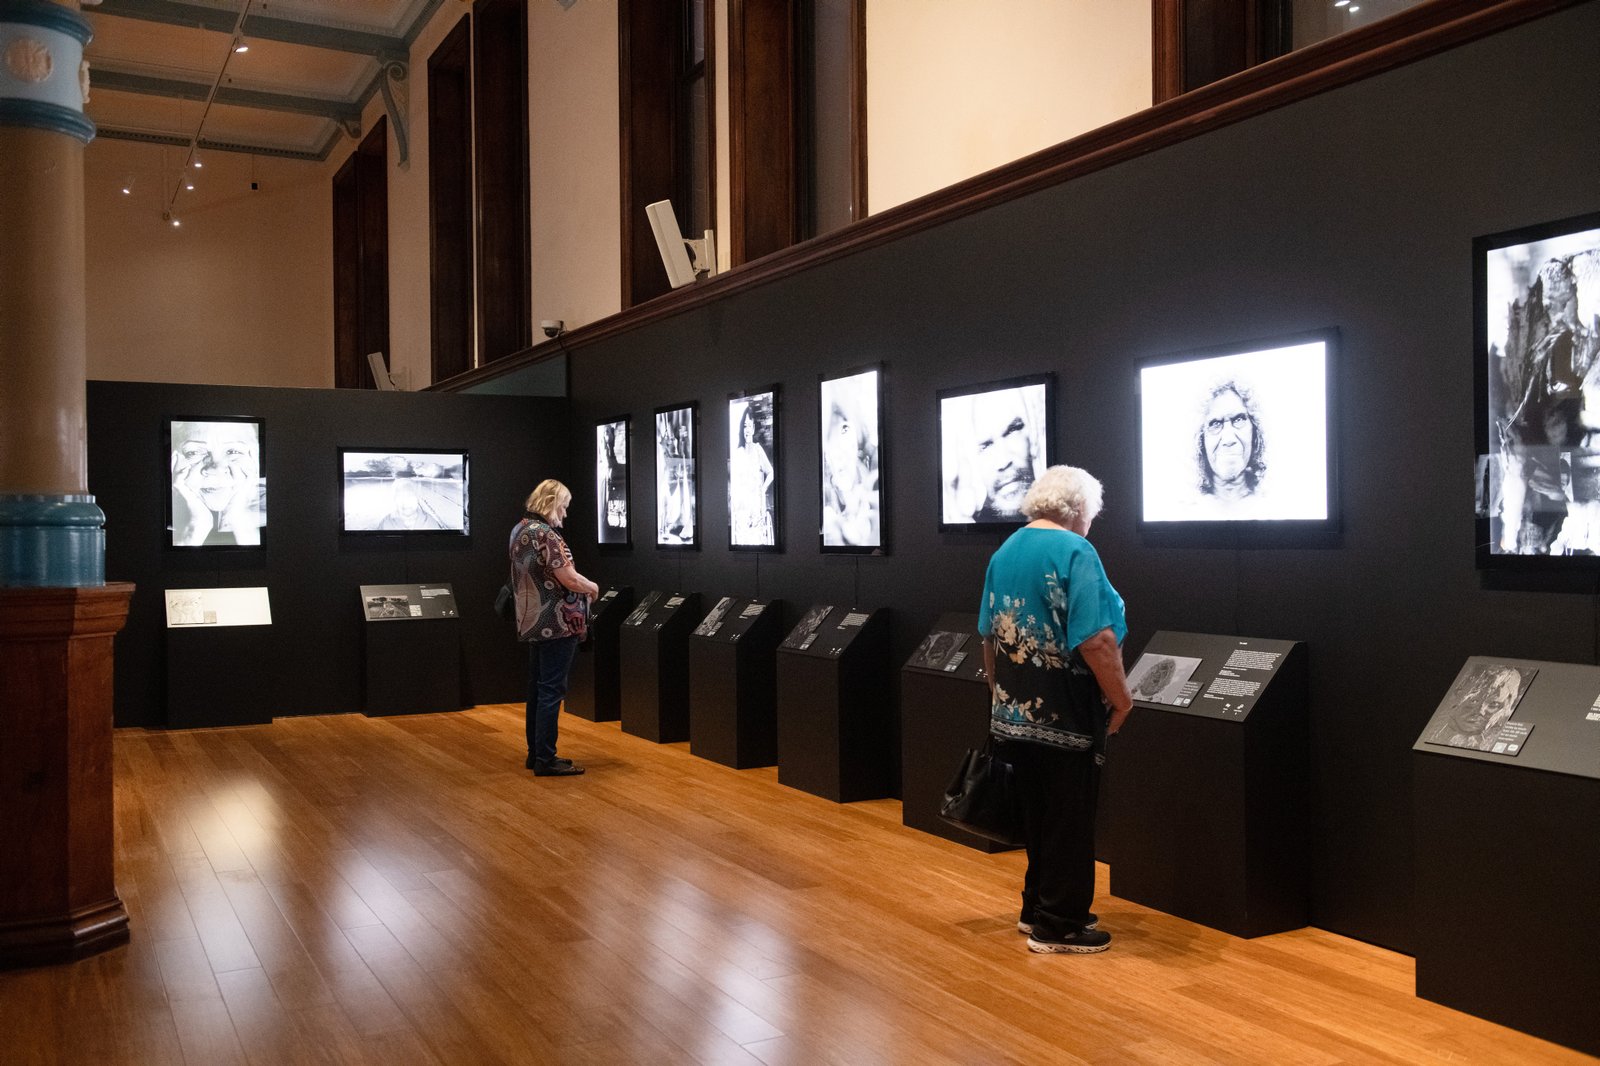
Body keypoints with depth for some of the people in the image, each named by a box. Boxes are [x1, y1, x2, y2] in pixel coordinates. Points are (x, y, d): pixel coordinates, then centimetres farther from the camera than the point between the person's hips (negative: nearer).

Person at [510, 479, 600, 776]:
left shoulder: (519, 530, 12)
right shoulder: (544, 534, -18)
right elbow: (568, 577, -21)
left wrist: (582, 585, 16)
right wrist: (592, 587, -2)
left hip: (532, 622, 10)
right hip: (557, 623, -10)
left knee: (537, 688, 15)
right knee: (552, 690, -5)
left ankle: (536, 753, 22)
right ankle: (545, 760, -1)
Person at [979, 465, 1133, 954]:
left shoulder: (1004, 552, 8)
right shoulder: (1075, 552, -15)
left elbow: (989, 635, 14)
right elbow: (1095, 640, -23)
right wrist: (1121, 697, -11)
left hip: (1014, 714, 7)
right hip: (1065, 718, -7)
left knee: (1038, 815, 20)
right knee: (1070, 821, 6)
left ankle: (1036, 908, 30)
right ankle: (1059, 926, 15)